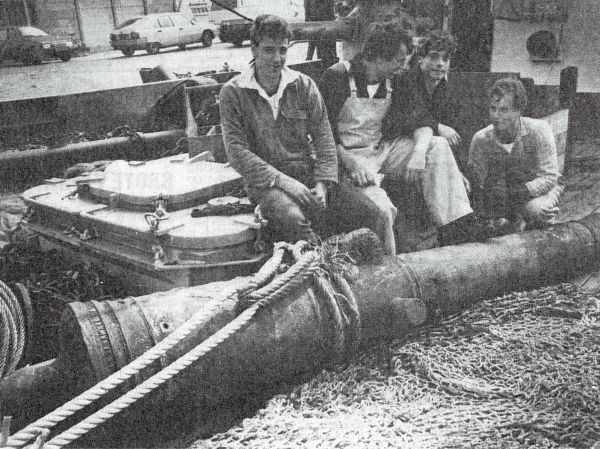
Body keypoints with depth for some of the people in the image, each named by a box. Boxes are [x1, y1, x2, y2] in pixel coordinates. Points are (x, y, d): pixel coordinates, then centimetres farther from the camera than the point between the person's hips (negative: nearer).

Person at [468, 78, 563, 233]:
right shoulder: (481, 139, -16)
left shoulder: (539, 130, -22)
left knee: (535, 209, -34)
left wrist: (516, 191, -35)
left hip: (539, 190, -2)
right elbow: (477, 184, -16)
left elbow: (549, 178, -22)